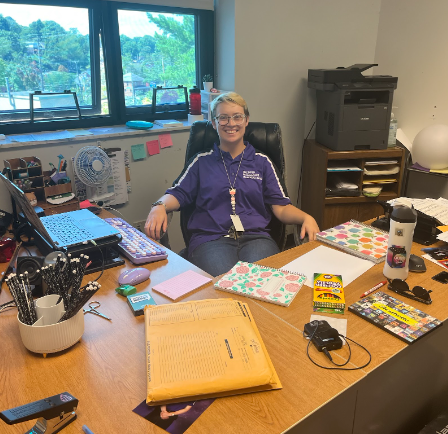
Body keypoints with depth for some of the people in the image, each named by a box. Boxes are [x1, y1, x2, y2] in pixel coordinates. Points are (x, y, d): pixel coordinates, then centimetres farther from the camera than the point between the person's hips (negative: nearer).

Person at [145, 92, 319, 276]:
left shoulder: (261, 162, 19)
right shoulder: (202, 161, 19)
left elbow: (281, 207, 11)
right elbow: (177, 194, 9)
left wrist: (306, 217, -9)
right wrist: (159, 207, -14)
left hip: (255, 237, 1)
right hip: (210, 238, -1)